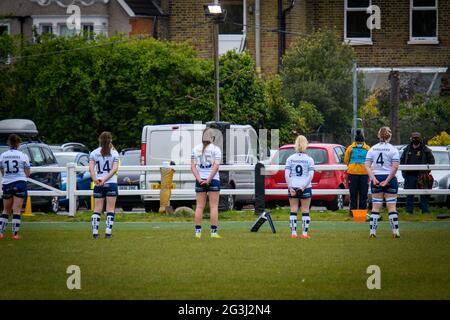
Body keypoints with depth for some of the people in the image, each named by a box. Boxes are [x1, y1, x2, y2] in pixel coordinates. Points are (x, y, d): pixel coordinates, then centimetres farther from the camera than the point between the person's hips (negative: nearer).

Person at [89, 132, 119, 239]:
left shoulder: (94, 153, 5)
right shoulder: (114, 153, 0)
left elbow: (91, 168, -8)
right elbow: (115, 169, -11)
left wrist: (95, 180, -17)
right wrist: (105, 179, -15)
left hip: (98, 185, 2)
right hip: (111, 183, -2)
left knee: (97, 209, 7)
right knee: (110, 209, 4)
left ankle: (95, 232, 0)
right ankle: (108, 232, -4)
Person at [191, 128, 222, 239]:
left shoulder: (196, 149, 6)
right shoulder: (215, 149, -5)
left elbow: (193, 166, -1)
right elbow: (216, 166, -14)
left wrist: (199, 179, -7)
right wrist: (209, 180, -14)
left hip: (200, 181, 3)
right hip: (213, 180, -3)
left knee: (200, 206, 7)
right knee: (214, 206, 0)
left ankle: (198, 231, 4)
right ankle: (213, 232, -3)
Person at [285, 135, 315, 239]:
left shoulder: (290, 159, 1)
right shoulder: (309, 159, -2)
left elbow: (286, 175, -5)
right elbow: (311, 175, -10)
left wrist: (290, 188, -7)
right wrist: (304, 187, -11)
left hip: (293, 187, 1)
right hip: (305, 188, -1)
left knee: (293, 210, 7)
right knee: (305, 211, 6)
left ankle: (293, 233, 4)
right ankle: (304, 233, 4)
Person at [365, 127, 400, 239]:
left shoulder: (372, 149, 5)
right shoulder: (393, 149, -5)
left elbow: (367, 166, -3)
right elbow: (395, 167, -13)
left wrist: (373, 178, -10)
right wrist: (387, 181, -11)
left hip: (376, 179, 2)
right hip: (390, 179, -2)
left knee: (375, 207, 6)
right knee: (392, 206, 2)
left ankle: (373, 231, 3)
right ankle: (395, 231, 1)